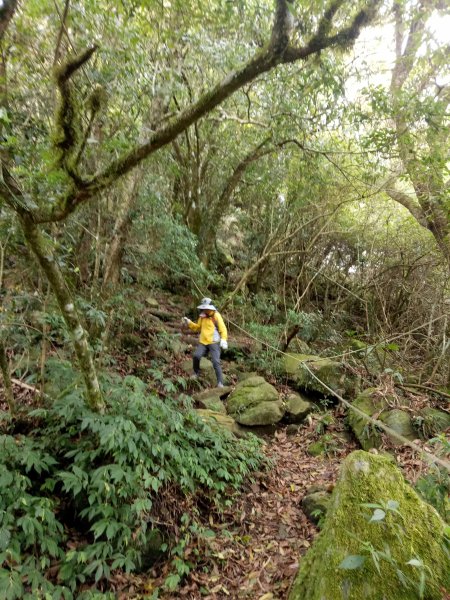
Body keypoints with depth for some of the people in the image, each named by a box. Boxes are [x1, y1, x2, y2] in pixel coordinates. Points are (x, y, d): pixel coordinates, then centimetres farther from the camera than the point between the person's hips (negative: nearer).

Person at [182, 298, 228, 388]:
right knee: (196, 356, -16)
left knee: (216, 362, -11)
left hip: (214, 343, -5)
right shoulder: (202, 316, 11)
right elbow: (197, 327, 23)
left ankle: (220, 382, -3)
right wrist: (189, 323, 8)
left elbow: (223, 329, -9)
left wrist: (223, 340, -23)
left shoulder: (216, 316, -6)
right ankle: (196, 372, 11)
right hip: (203, 342, 5)